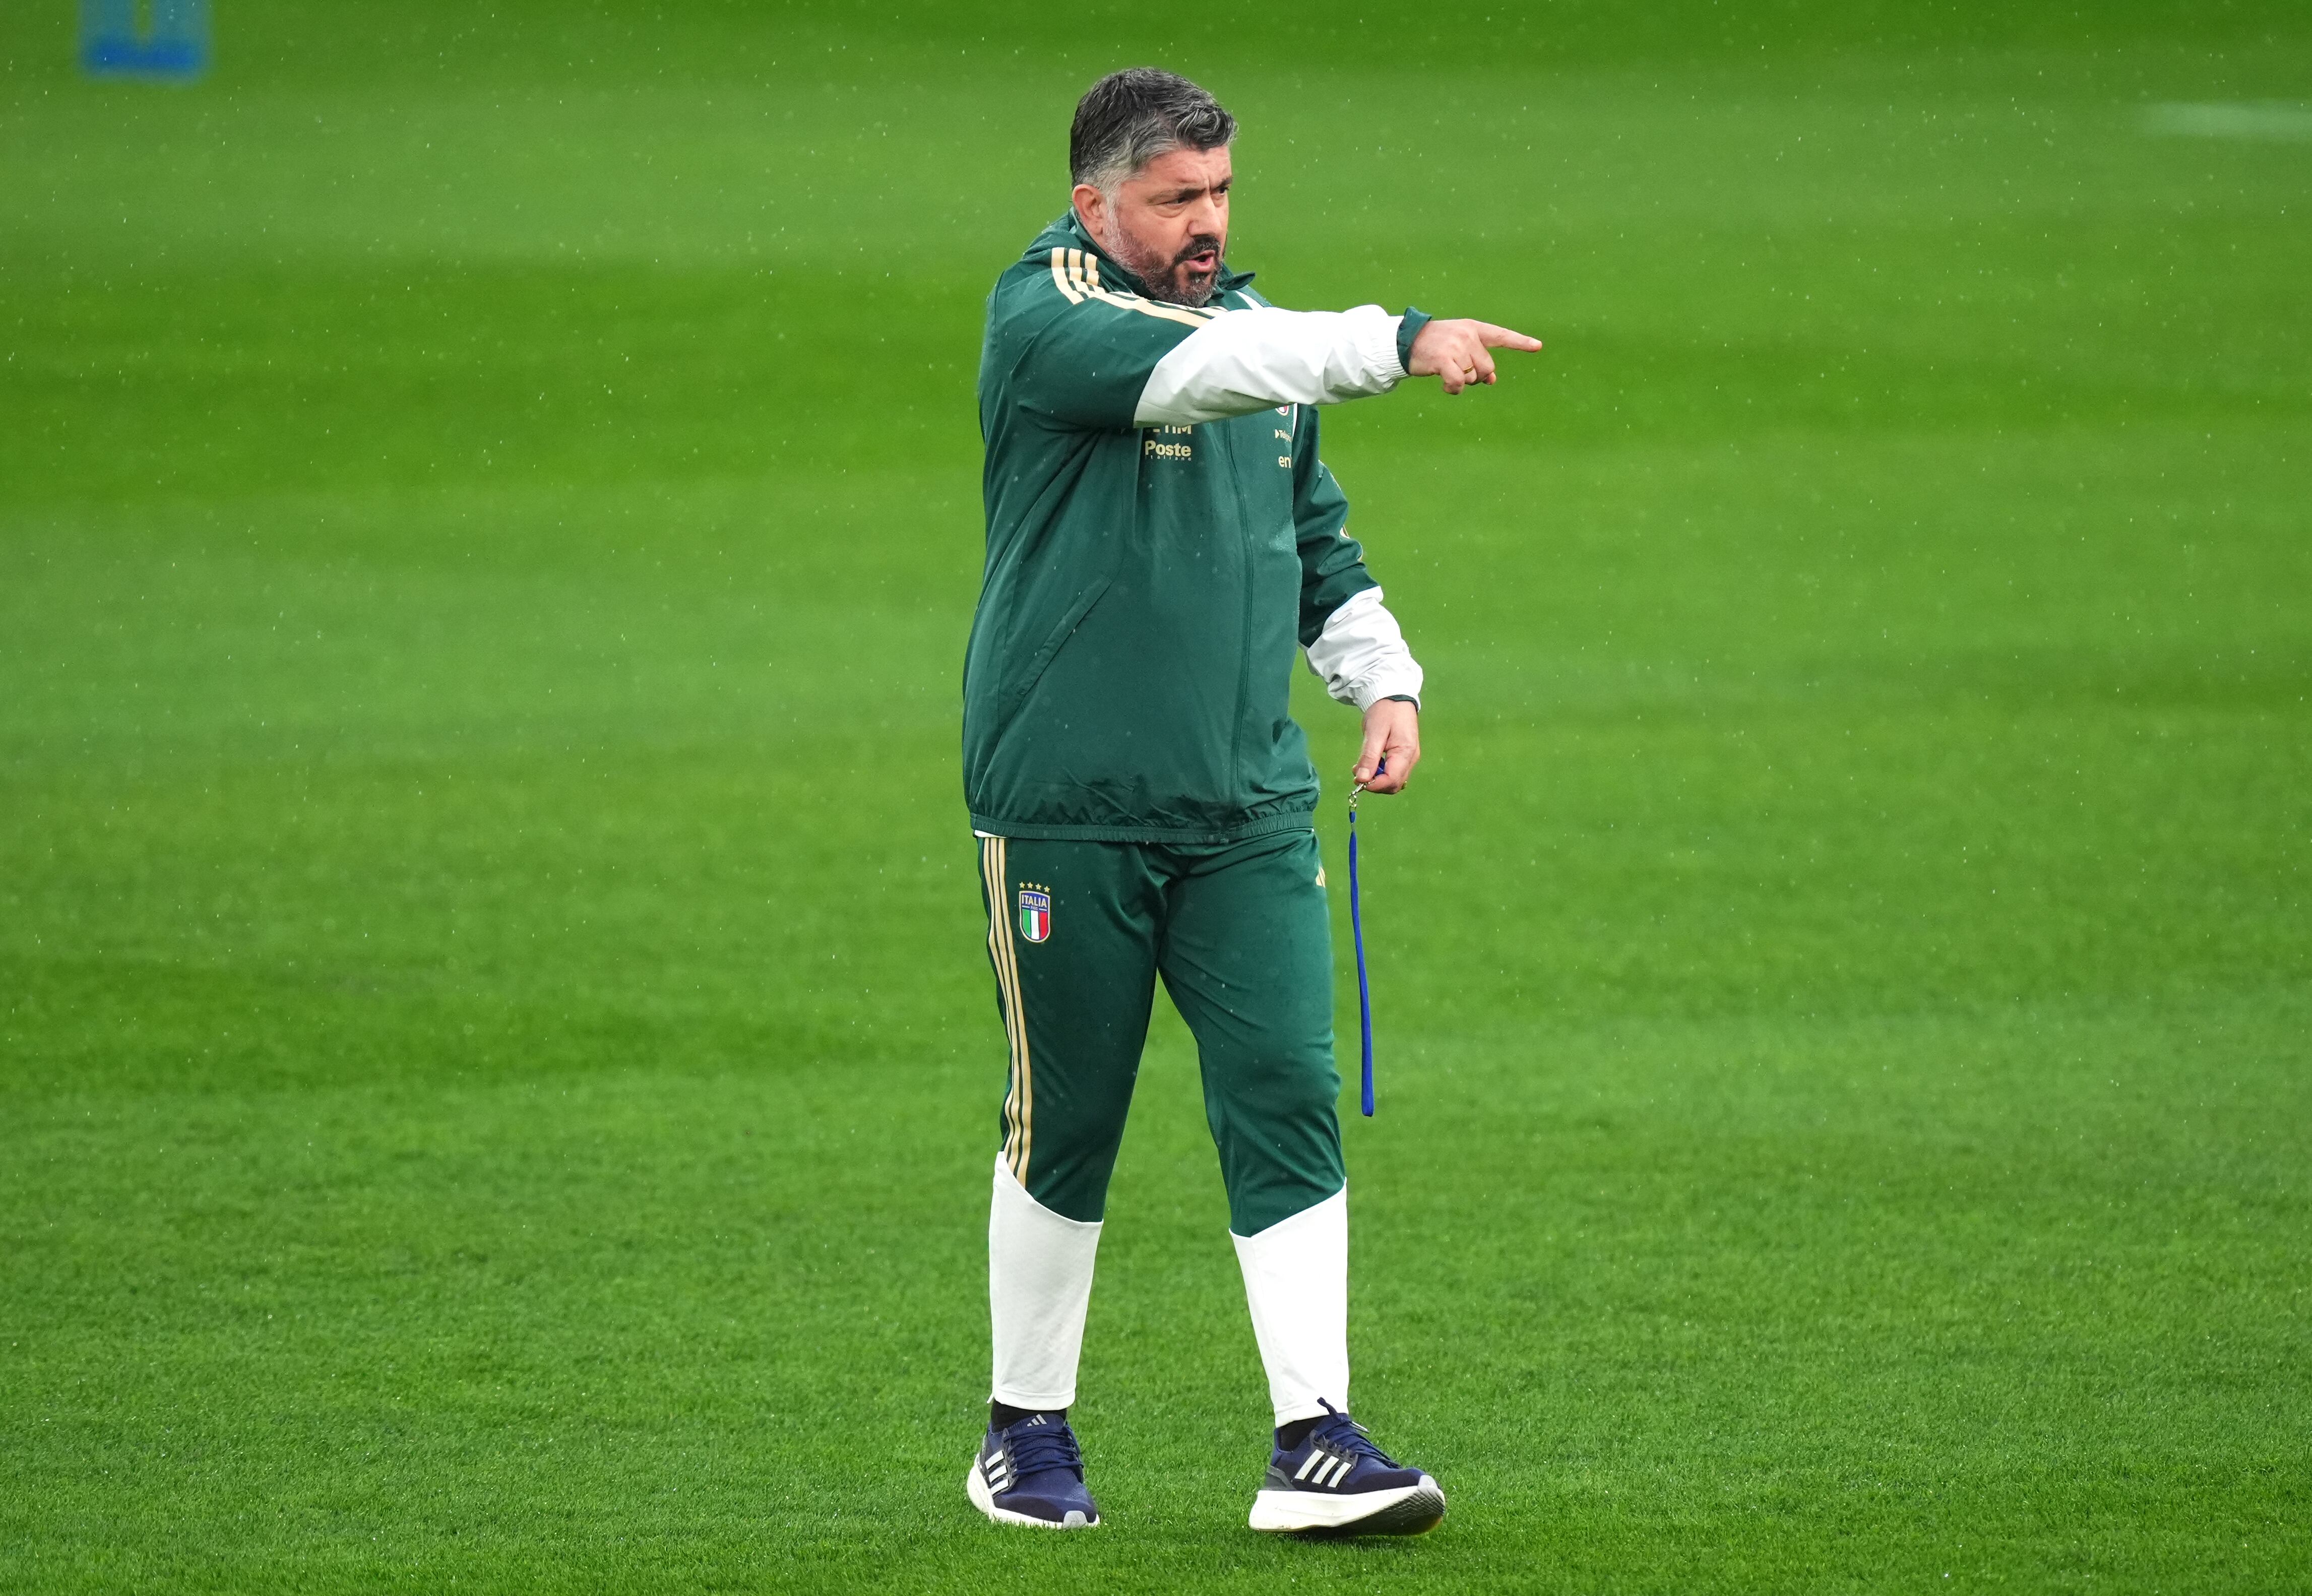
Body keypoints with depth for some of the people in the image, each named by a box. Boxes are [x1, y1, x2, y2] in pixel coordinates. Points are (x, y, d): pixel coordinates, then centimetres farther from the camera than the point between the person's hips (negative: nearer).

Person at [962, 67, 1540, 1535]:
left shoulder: (1251, 321, 14)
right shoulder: (1044, 315, -9)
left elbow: (1314, 532, 26)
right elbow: (1188, 370, -29)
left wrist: (1382, 677, 10)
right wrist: (1399, 343, -38)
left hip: (1248, 806, 5)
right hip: (1069, 802, -5)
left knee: (1289, 1098, -6)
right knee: (1066, 1124, 4)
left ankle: (1315, 1442, -9)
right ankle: (1026, 1433, 20)